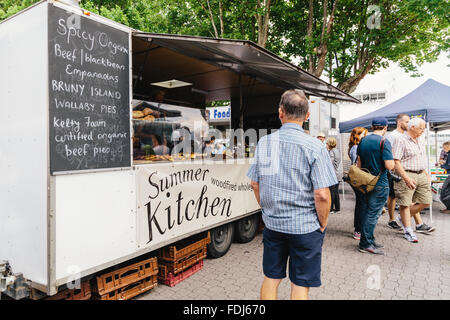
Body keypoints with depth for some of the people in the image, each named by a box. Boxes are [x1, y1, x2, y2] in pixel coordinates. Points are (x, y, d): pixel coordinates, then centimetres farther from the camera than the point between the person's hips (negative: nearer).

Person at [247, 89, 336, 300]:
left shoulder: (264, 143, -1)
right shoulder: (314, 147, -14)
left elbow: (255, 184, 6)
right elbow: (322, 194, -17)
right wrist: (323, 224, -1)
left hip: (272, 223, 4)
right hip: (305, 227, -3)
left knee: (270, 279, 18)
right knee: (300, 285, 12)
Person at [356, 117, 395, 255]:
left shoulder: (363, 141, 8)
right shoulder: (384, 142, -14)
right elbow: (389, 166, -20)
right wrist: (392, 158, 1)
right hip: (379, 184, -7)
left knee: (365, 211, 13)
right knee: (373, 214, -2)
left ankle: (369, 240, 24)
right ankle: (366, 244, 3)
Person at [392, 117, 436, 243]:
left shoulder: (419, 142, 16)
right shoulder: (401, 141, -10)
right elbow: (396, 162, -17)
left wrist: (427, 175, 18)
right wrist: (406, 179, -24)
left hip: (421, 175, 8)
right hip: (406, 175, -8)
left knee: (426, 201, 9)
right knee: (405, 204, 0)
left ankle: (404, 219, 26)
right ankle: (408, 230, 12)